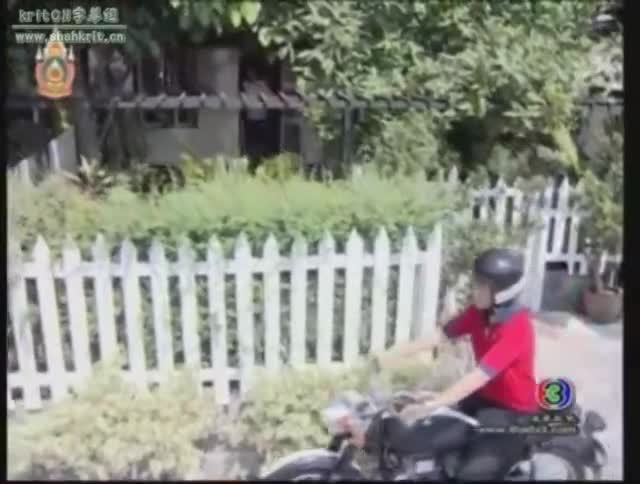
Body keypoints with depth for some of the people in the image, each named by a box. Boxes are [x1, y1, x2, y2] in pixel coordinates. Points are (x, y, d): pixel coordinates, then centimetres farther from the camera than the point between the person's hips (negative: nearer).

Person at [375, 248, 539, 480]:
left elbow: (480, 376, -36)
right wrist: (385, 356, -12)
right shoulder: (478, 313, -4)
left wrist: (431, 405, -42)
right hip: (484, 398, 8)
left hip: (514, 411, -8)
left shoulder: (518, 328, -28)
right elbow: (438, 336, -5)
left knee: (473, 472, -22)